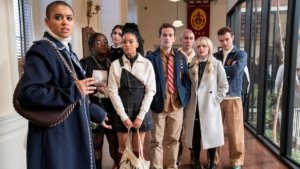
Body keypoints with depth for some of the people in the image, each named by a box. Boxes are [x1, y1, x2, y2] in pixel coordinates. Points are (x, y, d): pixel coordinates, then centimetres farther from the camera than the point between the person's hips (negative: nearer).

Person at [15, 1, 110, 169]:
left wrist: (96, 113, 18)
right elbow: (27, 93, -26)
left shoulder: (68, 52, 12)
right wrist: (73, 91, -23)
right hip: (55, 134, -8)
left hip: (75, 130, 8)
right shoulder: (40, 51, -13)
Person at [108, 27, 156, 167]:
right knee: (123, 147, 11)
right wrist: (123, 116, -12)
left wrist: (140, 116, -10)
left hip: (141, 111, 0)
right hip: (123, 111, 0)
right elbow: (113, 91, -6)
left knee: (137, 148, 11)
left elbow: (150, 90, -4)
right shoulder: (116, 65, -2)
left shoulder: (147, 64, -1)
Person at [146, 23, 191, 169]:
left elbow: (186, 81, 12)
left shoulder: (181, 58, 9)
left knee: (173, 140, 15)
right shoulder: (151, 58, -5)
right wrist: (151, 102, -9)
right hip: (158, 106, -4)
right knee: (157, 141, 5)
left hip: (177, 105, 4)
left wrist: (184, 98, 2)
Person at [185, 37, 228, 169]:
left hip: (209, 107, -2)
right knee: (195, 137, 8)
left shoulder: (217, 64, 0)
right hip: (194, 108, 3)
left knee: (211, 136, 6)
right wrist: (187, 102, 3)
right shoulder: (191, 65, 9)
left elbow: (224, 86, -1)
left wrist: (215, 101, -8)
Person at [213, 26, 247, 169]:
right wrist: (228, 69, -13)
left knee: (235, 132, 4)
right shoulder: (215, 56, 12)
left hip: (233, 98, -2)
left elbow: (236, 71, -15)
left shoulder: (241, 54, 3)